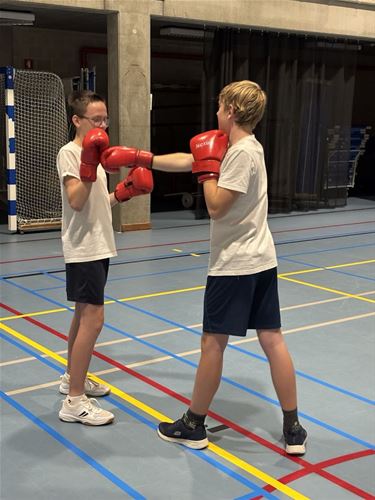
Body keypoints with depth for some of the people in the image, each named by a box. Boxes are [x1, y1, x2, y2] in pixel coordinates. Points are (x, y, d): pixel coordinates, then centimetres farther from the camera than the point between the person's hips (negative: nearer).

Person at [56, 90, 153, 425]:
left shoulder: (95, 151, 15)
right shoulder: (69, 153, -11)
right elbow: (76, 202, -22)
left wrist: (126, 191, 5)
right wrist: (89, 164, -29)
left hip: (100, 246, 9)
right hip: (83, 249, -9)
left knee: (84, 315, 17)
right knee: (93, 319, -13)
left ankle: (72, 377, 32)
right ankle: (75, 401, -6)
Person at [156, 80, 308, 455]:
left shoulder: (241, 152, -16)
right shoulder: (249, 147, 13)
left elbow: (216, 206, -19)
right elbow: (188, 160, 18)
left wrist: (207, 168, -8)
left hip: (233, 265, -9)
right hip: (262, 260, 9)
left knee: (213, 342, 3)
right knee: (272, 340, 8)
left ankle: (193, 426, 18)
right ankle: (293, 429, 14)